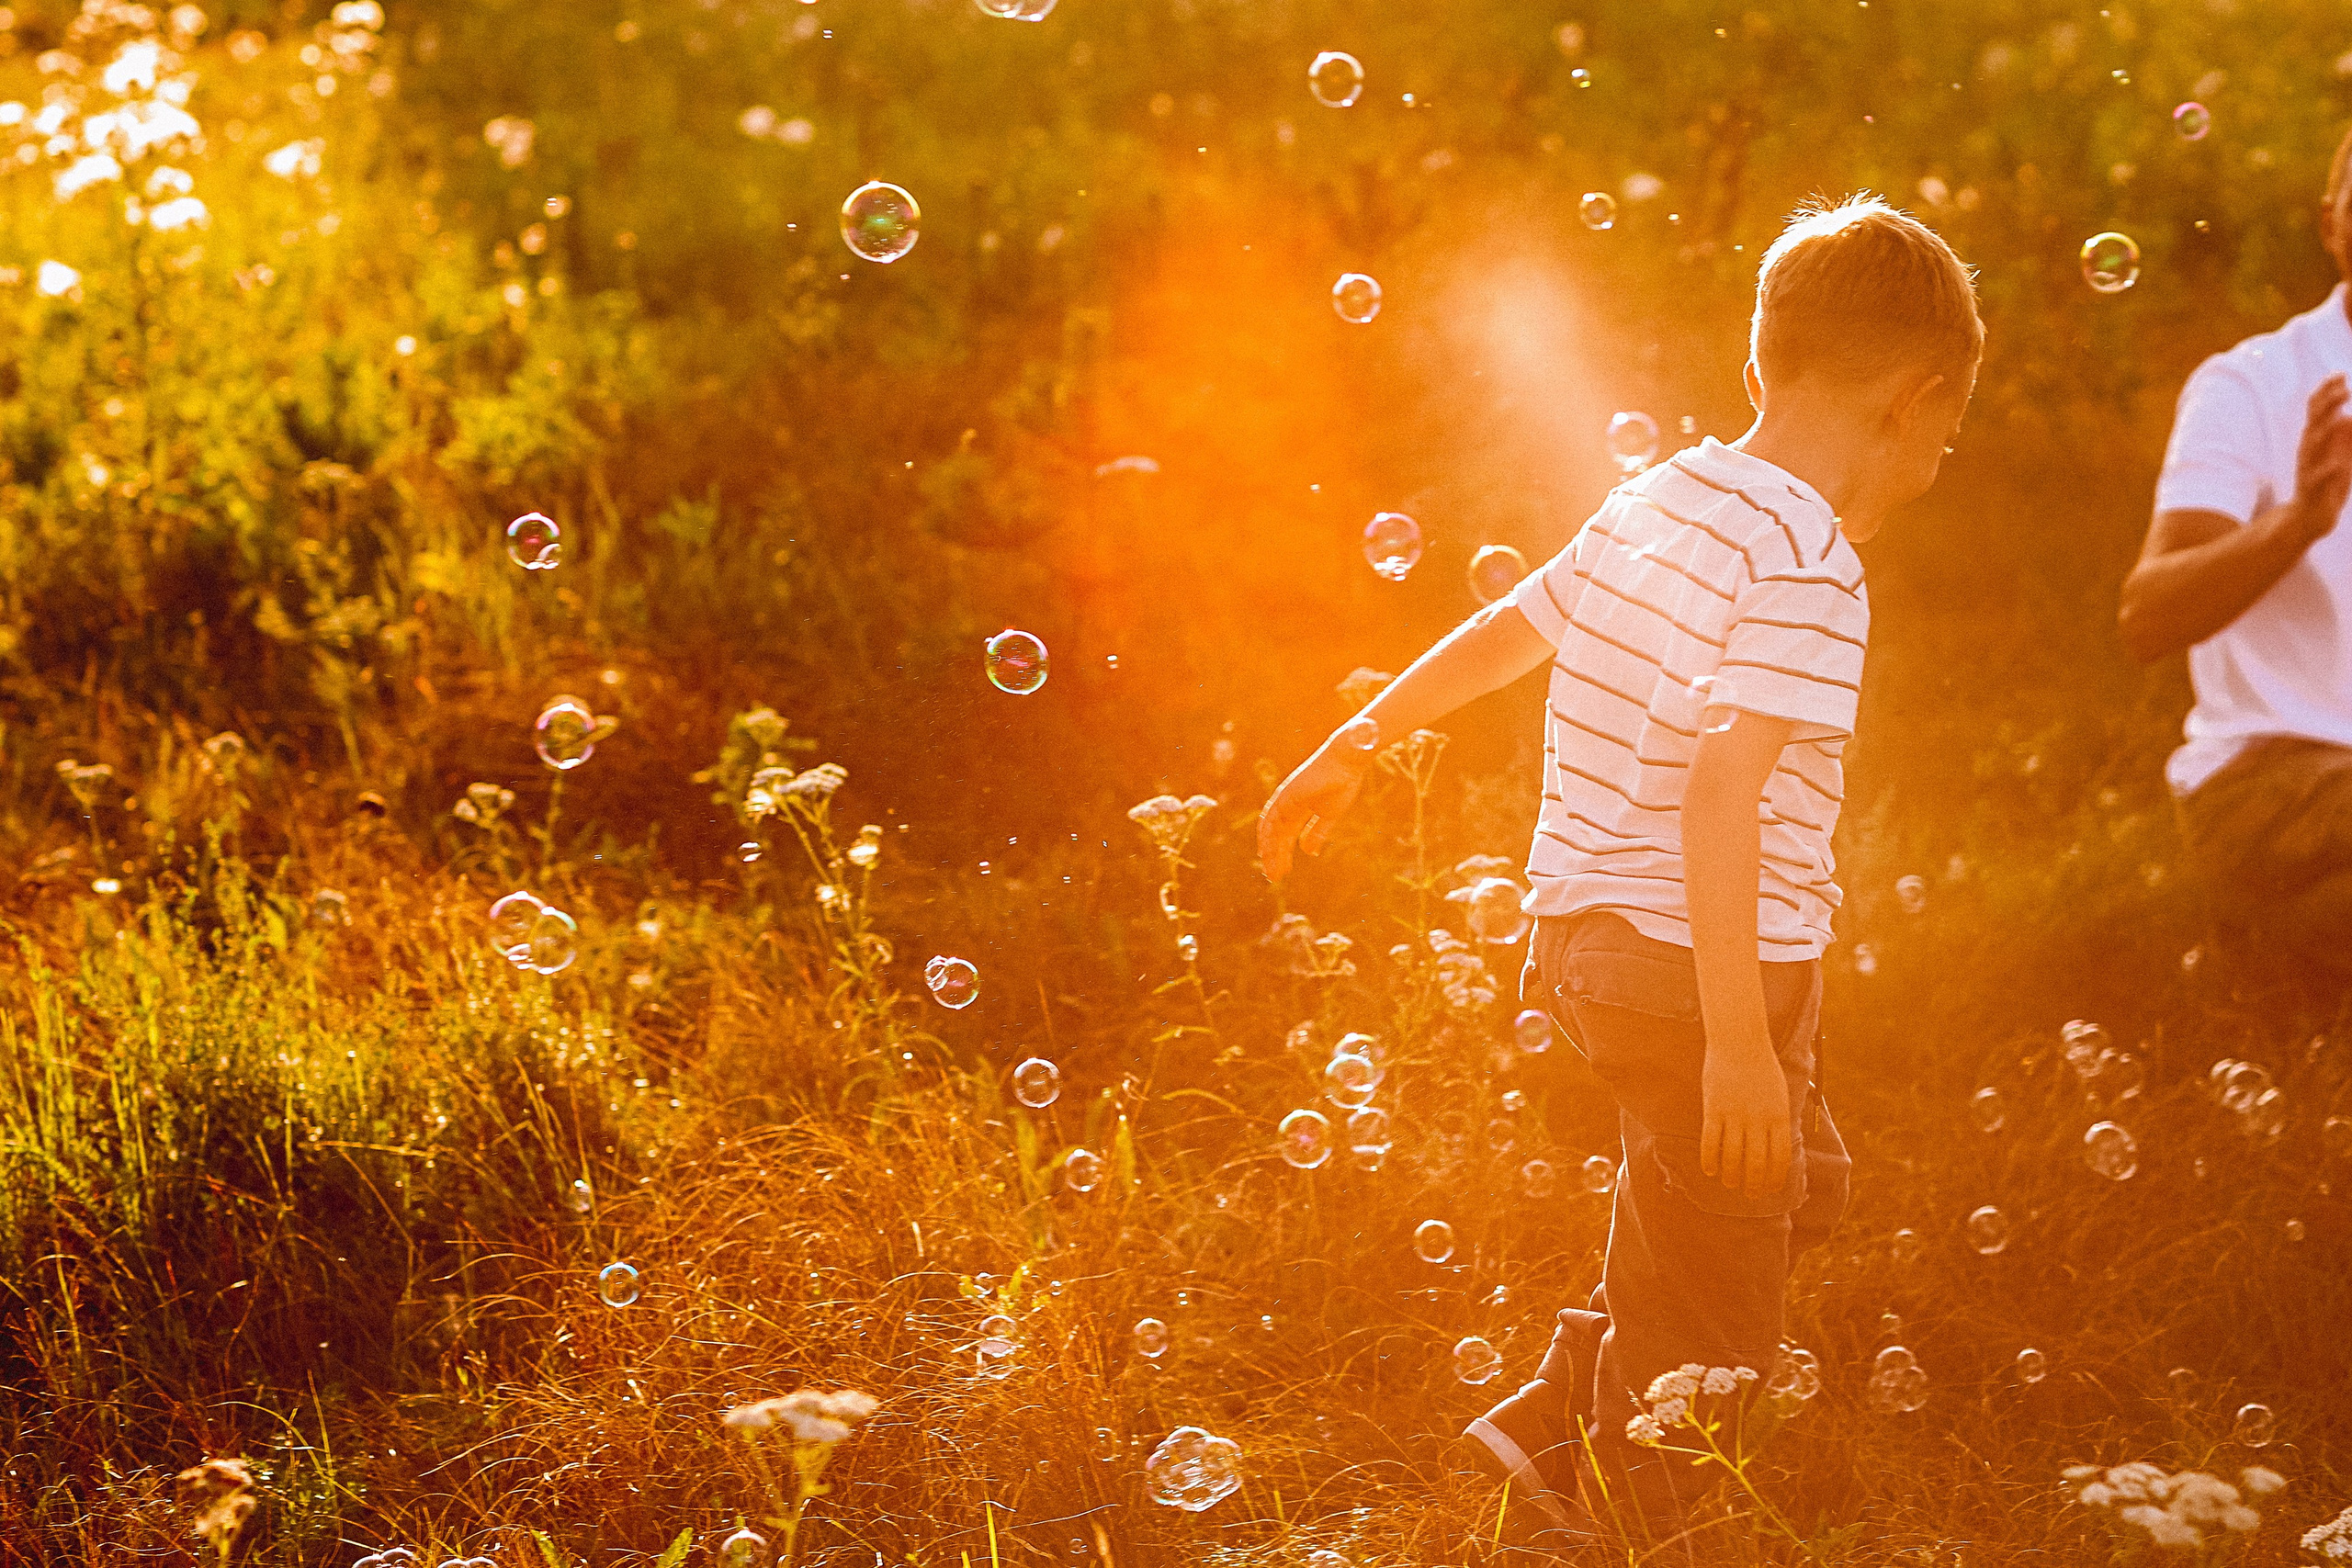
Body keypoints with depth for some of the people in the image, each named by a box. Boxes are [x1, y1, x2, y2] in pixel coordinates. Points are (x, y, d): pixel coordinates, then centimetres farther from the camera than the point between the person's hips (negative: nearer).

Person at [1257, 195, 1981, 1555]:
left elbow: (1500, 634, 20)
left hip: (1591, 937, 9)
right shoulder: (1810, 569, -18)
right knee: (1708, 1311, 5)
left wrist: (1351, 752, 33)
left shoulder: (1659, 500, 8)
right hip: (1708, 969, -9)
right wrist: (1741, 1041, -28)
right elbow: (1719, 790, -28)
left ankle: (1557, 1426, 29)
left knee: (1803, 1189, 27)